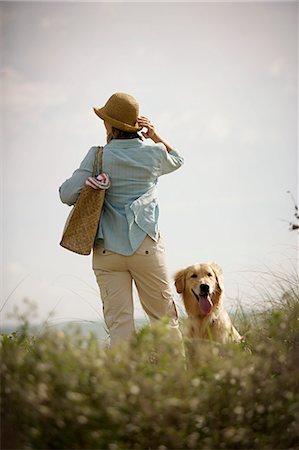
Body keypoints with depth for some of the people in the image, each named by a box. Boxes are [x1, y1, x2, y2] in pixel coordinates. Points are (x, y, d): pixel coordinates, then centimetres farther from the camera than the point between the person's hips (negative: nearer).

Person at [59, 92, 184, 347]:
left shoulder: (98, 157, -4)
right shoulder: (153, 153, 2)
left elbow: (68, 194, -8)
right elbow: (177, 159, 24)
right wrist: (154, 136, 14)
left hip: (107, 249, -1)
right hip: (146, 246, 1)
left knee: (119, 323, -1)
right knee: (164, 317, 11)